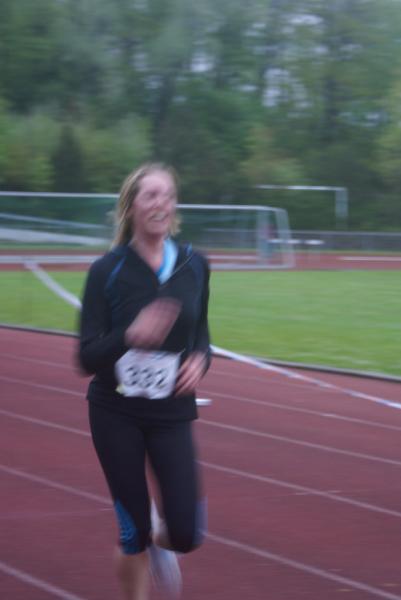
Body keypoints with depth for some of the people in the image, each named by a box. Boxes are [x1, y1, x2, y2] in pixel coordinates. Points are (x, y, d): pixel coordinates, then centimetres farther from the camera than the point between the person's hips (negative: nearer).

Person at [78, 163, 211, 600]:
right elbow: (88, 358, -14)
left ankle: (159, 541, 31)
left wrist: (200, 359, -8)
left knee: (186, 535, -6)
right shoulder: (108, 270, -11)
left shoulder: (194, 265, 0)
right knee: (134, 533, 0)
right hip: (116, 415, -2)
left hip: (172, 415, 2)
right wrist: (130, 336, -33)